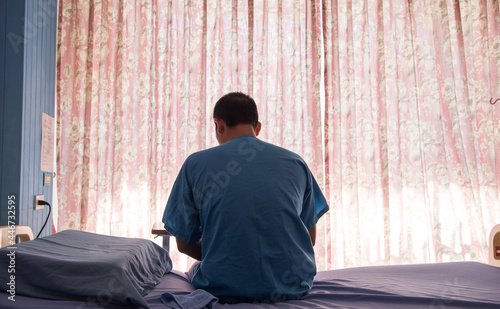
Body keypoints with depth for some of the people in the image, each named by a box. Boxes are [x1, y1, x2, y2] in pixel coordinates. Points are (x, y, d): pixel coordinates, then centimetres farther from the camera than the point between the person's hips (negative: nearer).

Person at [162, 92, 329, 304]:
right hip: (293, 286, 3)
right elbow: (310, 238, 9)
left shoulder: (195, 164, -3)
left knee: (195, 269, 32)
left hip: (224, 288, -2)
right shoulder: (296, 162, 3)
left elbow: (184, 243, 2)